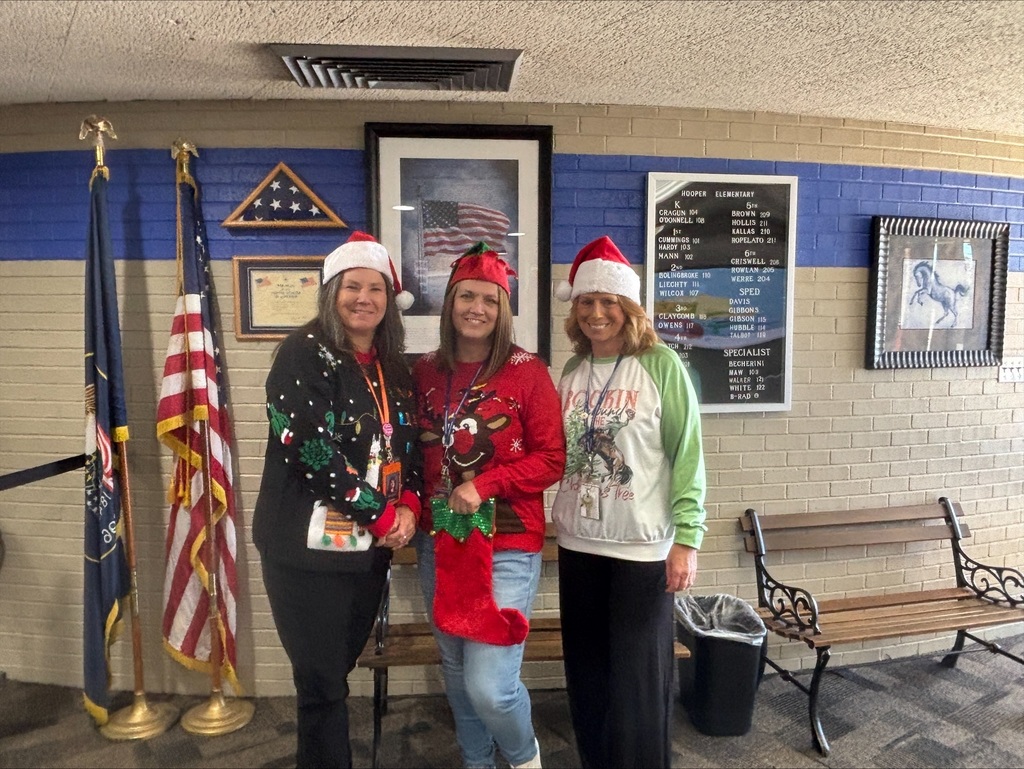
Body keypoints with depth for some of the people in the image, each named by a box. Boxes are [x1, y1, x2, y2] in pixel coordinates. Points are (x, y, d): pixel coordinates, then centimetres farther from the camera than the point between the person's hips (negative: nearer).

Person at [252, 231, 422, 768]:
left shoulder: (394, 369, 10)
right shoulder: (304, 354, -11)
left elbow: (409, 446, 13)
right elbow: (312, 449, -20)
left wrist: (408, 509, -5)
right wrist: (382, 515, -16)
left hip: (370, 547, 6)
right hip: (309, 547, -6)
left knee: (336, 675, 19)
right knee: (322, 685, 5)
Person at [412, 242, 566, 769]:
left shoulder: (527, 371, -8)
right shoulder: (425, 372, 5)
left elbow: (552, 459, -8)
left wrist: (484, 486, -18)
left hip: (507, 546, -4)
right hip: (438, 543, 5)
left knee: (489, 683, -7)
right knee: (456, 673, 17)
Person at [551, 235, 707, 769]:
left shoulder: (661, 365, -8)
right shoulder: (572, 371, 6)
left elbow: (687, 454, -10)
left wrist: (687, 538, -14)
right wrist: (558, 517, 8)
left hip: (641, 546, -5)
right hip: (577, 543, 5)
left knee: (637, 678, 6)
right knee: (587, 672, 16)